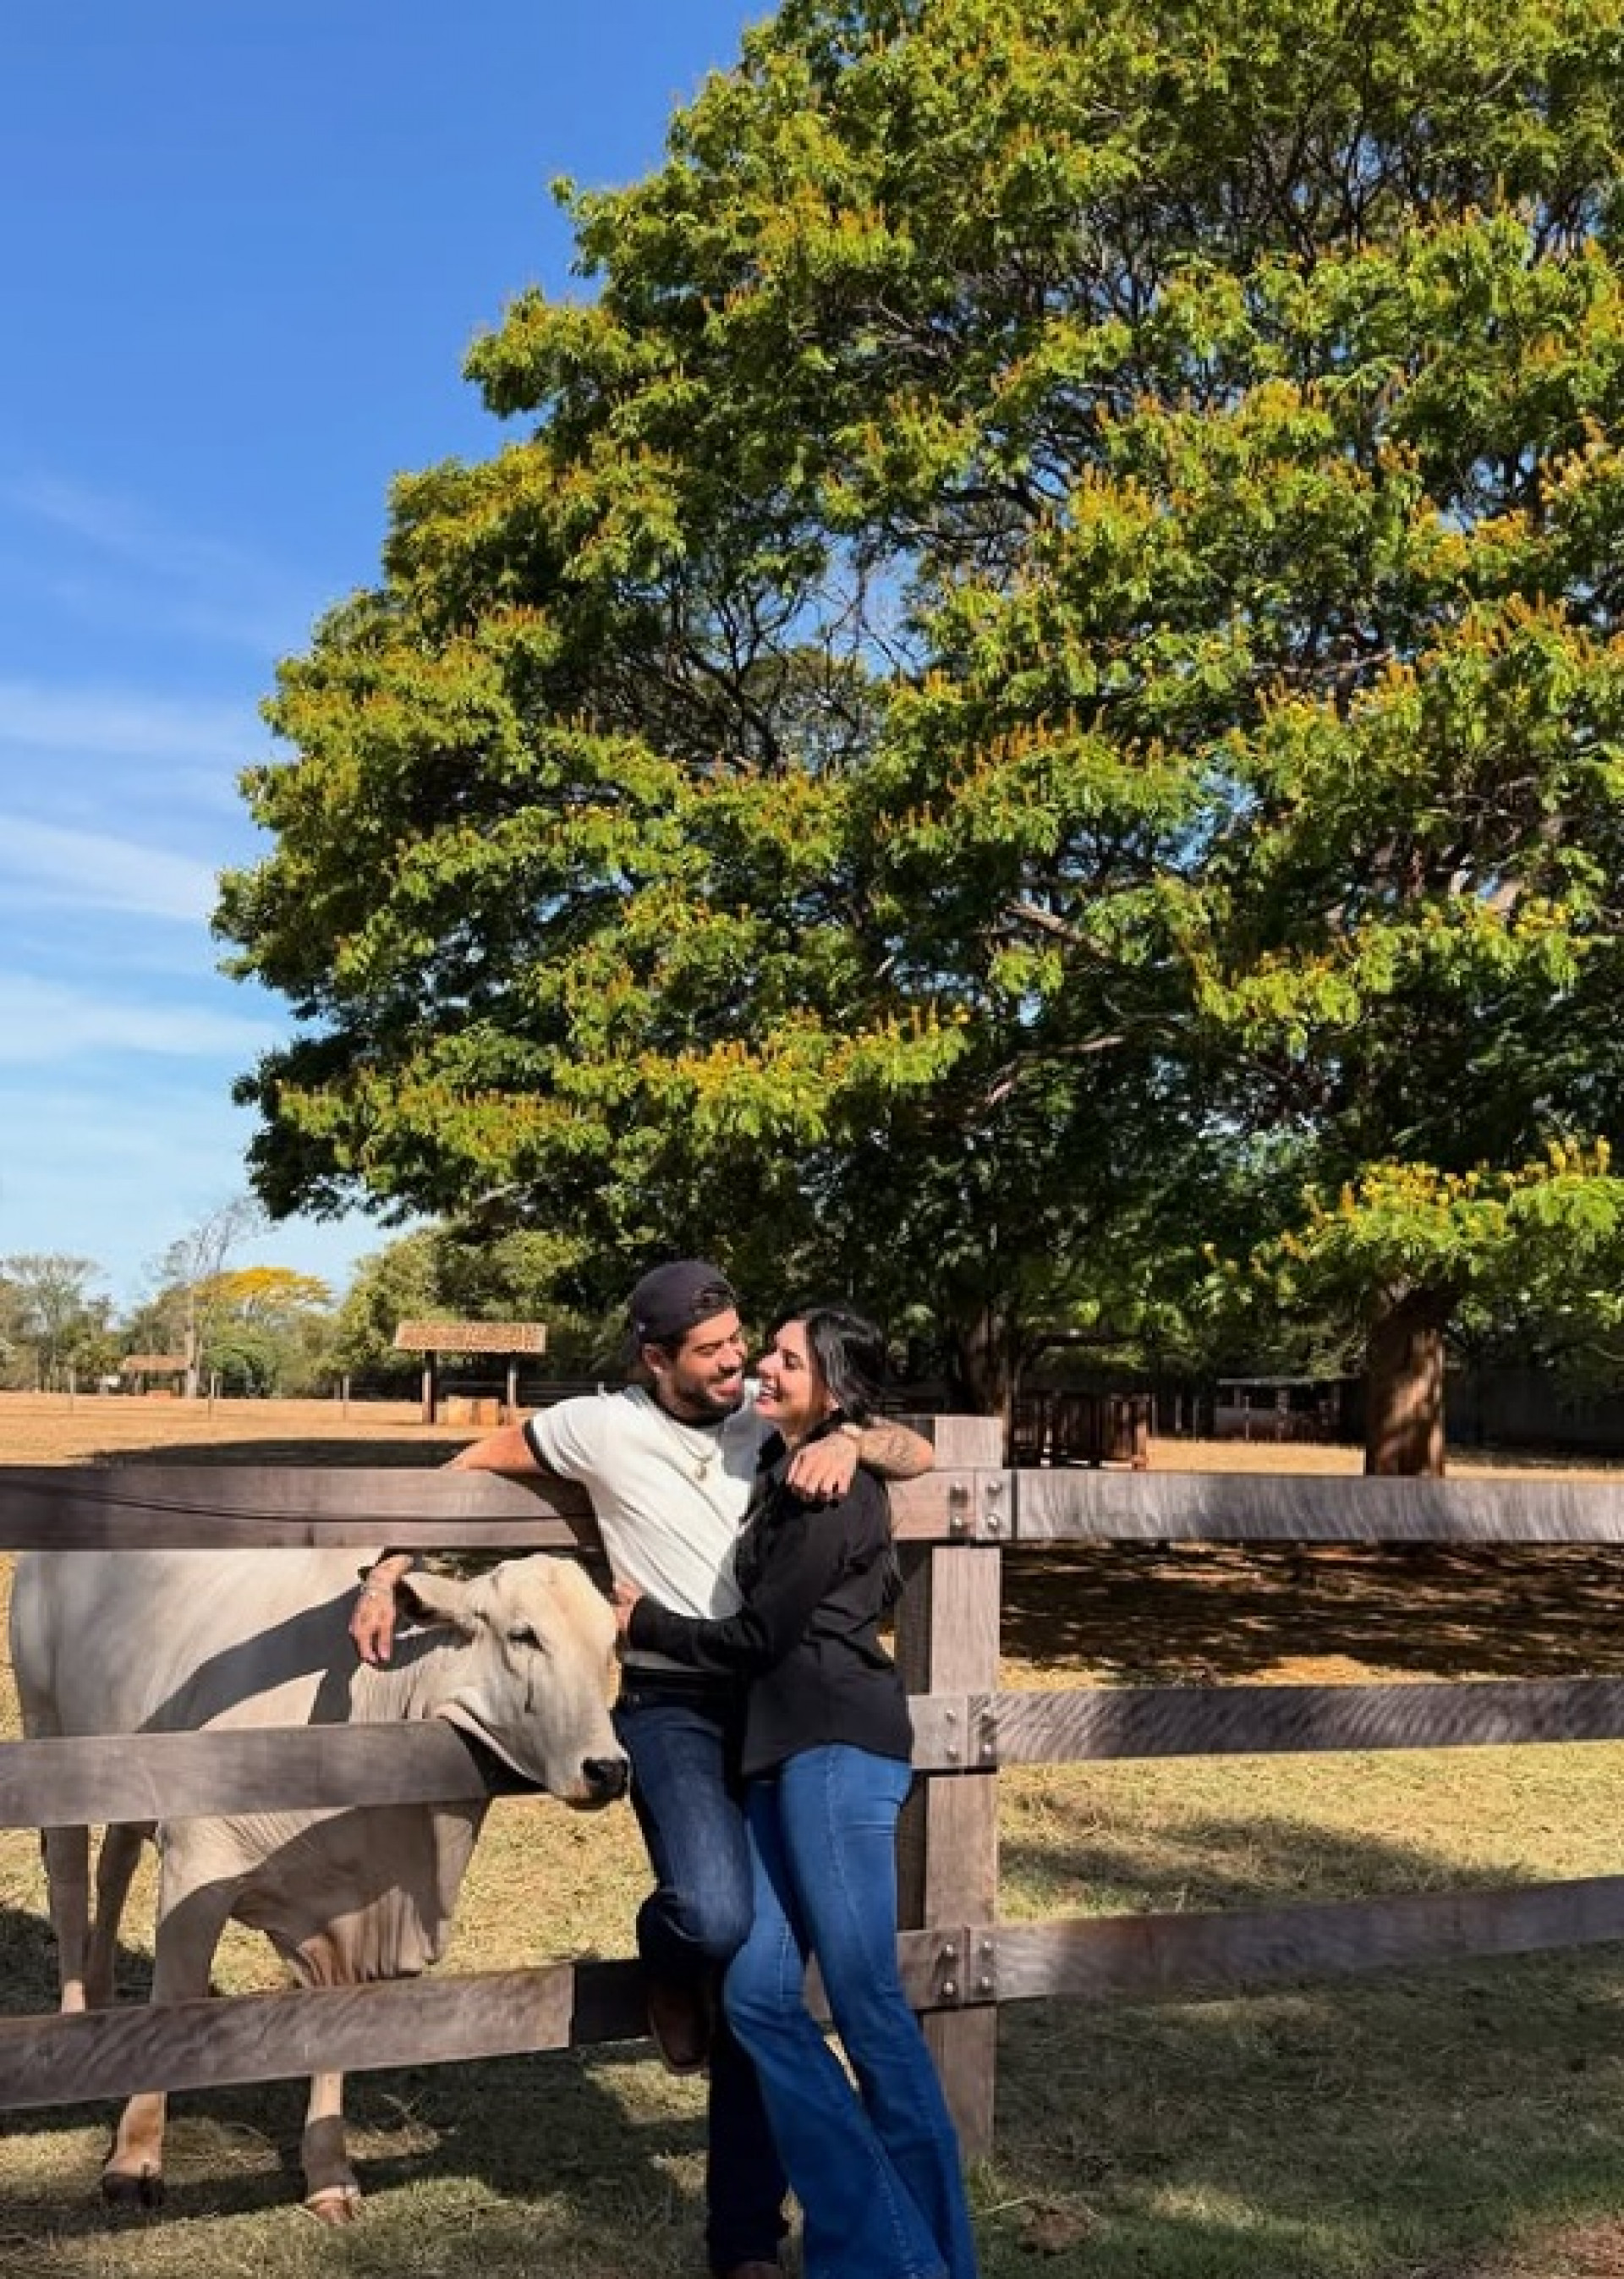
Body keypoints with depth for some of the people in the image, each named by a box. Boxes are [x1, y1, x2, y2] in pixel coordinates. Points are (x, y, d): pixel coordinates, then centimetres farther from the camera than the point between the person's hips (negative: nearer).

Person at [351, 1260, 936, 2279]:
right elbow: (474, 1465, 8)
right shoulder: (601, 1428, -6)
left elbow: (920, 1455, 3)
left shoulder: (776, 1417, 1)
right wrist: (387, 1573, 4)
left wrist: (849, 1439, -19)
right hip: (672, 1707, -3)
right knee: (718, 1917, -29)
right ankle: (667, 1944, 12)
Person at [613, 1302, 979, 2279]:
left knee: (865, 1996, -6)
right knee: (760, 1994, 2)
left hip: (839, 1745, -9)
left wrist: (645, 1621, 5)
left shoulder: (834, 1490, -9)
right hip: (787, 1747, 10)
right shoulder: (786, 1472, 20)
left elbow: (758, 1636, -8)